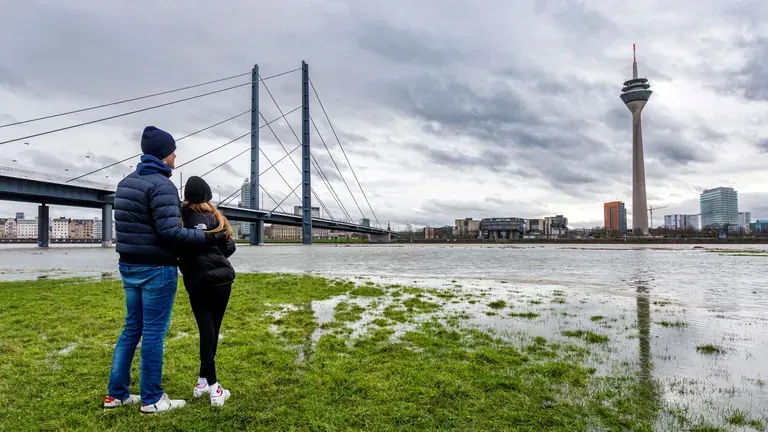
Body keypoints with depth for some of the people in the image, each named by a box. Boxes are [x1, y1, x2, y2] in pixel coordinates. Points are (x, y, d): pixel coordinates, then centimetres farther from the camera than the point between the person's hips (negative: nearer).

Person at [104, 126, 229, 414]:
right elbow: (170, 232, -23)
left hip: (129, 265, 9)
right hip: (157, 269, -9)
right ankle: (151, 399, 11)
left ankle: (116, 393, 24)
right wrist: (209, 237, -17)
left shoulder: (126, 182, 13)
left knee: (132, 329, 16)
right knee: (154, 333, 0)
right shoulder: (161, 185, -17)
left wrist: (178, 209, 19)